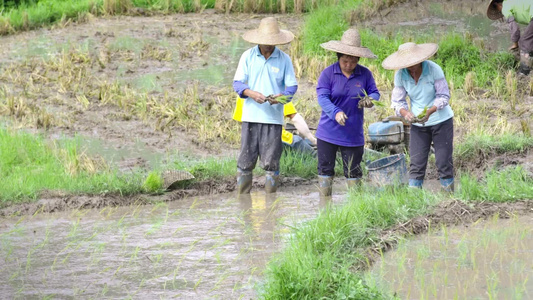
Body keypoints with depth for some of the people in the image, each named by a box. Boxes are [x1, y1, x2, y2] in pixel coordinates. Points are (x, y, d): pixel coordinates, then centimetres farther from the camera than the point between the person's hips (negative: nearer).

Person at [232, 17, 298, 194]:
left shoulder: (284, 59, 5)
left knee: (271, 162, 1)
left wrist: (281, 96, -17)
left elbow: (292, 86, 5)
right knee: (246, 160, 1)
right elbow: (237, 83, 2)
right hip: (250, 115, 0)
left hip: (274, 118, 0)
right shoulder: (248, 56, 5)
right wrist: (251, 93, -19)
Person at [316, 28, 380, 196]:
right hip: (328, 131, -1)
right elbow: (322, 97, -14)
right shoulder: (328, 73, -6)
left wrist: (370, 99, -22)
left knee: (353, 171, 5)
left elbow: (375, 94, 5)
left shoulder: (365, 74, 1)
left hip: (353, 134, 1)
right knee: (325, 169, 6)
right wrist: (336, 113, -32)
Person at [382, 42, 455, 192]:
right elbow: (397, 101, 0)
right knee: (416, 164, -2)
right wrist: (405, 112, -23)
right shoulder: (400, 75, -8)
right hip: (418, 124, 2)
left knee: (444, 162, -2)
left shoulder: (433, 69, -16)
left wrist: (430, 111, -28)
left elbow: (444, 96, -12)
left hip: (441, 120, -2)